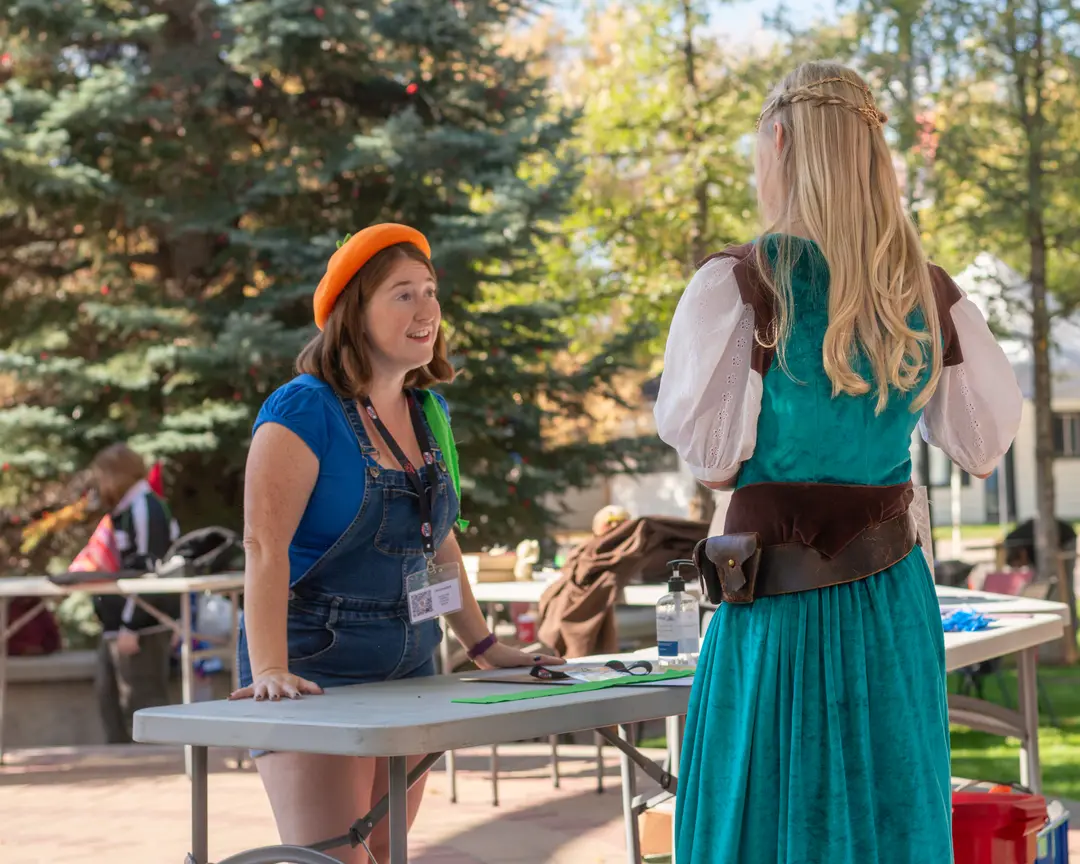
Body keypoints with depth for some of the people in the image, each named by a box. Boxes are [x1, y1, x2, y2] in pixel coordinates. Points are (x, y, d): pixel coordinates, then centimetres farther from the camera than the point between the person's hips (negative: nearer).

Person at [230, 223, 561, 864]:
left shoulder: (429, 411, 10)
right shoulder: (304, 409, -12)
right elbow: (265, 546, -21)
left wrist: (484, 646, 18)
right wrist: (270, 672, -31)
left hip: (410, 665, 7)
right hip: (316, 671, -7)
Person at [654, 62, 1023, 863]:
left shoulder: (739, 282, -12)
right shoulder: (930, 294, 2)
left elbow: (710, 455, -11)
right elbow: (985, 443, 10)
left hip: (781, 598, -4)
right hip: (896, 600, 5)